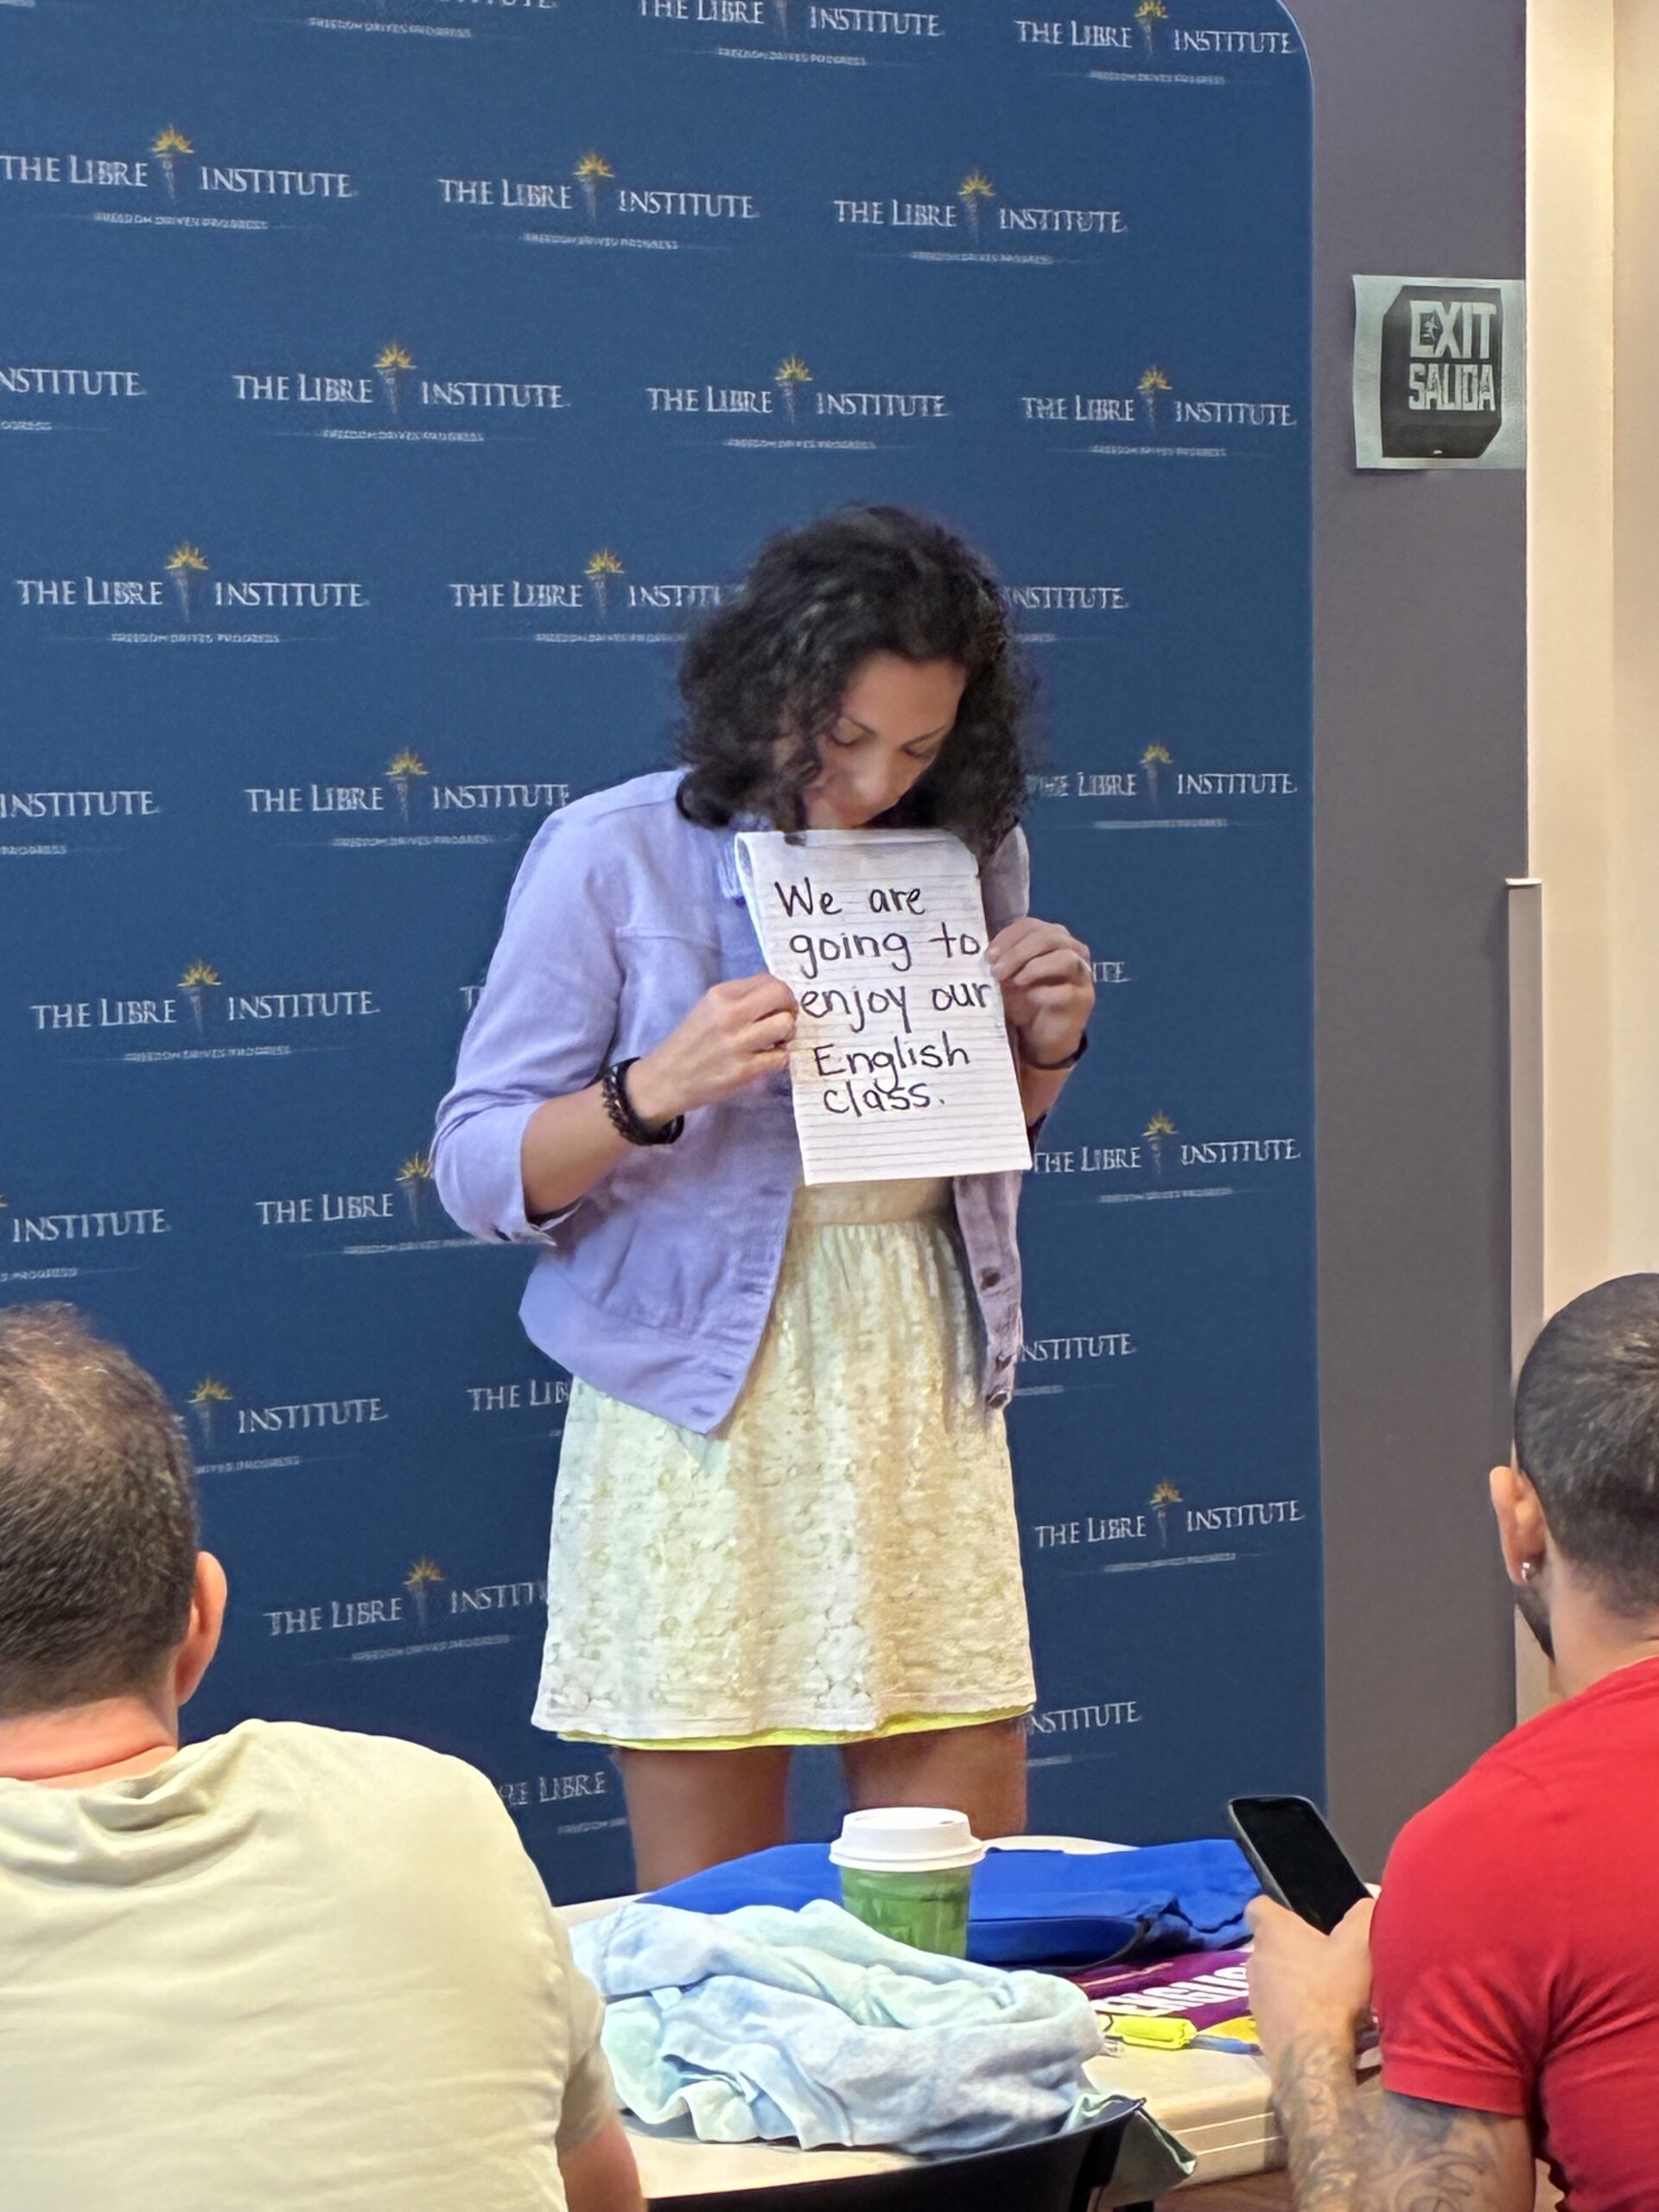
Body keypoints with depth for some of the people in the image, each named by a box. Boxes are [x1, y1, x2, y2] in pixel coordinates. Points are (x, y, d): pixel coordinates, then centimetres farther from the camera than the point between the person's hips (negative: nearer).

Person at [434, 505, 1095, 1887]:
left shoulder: (969, 851, 8)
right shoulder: (610, 857, -5)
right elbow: (477, 1171, -7)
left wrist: (1046, 1046, 2)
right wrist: (657, 1088, -23)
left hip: (923, 1390, 4)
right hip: (703, 1399, -4)